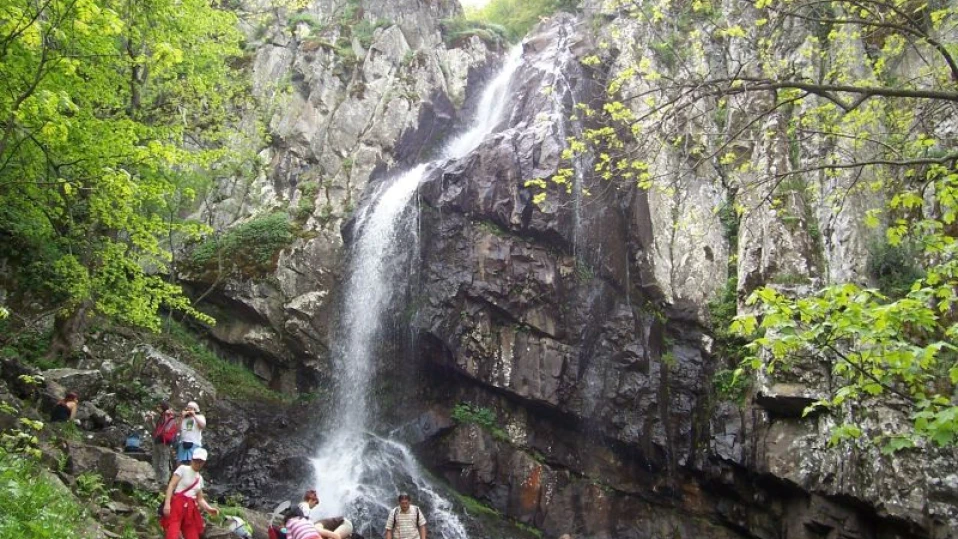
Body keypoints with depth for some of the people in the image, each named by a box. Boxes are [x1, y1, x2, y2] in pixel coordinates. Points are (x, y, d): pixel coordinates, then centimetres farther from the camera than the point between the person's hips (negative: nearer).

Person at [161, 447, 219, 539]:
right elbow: (171, 485, -7)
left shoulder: (200, 478, 19)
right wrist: (167, 503, -21)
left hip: (190, 509, 7)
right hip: (177, 505, -7)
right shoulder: (183, 469, 2)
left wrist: (209, 508, -1)